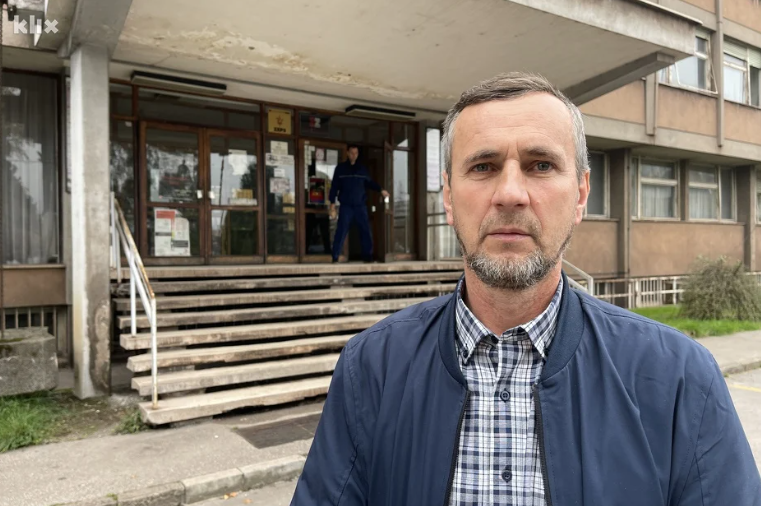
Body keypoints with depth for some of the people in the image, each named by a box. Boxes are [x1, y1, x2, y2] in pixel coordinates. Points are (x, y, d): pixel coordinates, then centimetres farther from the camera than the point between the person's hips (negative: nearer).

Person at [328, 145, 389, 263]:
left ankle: (367, 255, 11)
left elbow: (369, 182, 19)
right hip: (346, 206, -2)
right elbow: (335, 186, 3)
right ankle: (335, 257, 1)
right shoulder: (340, 168, 4)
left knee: (366, 231, 1)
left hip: (360, 206, 2)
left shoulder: (362, 169, 10)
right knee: (341, 232, -5)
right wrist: (332, 203, -2)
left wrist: (380, 190, 5)